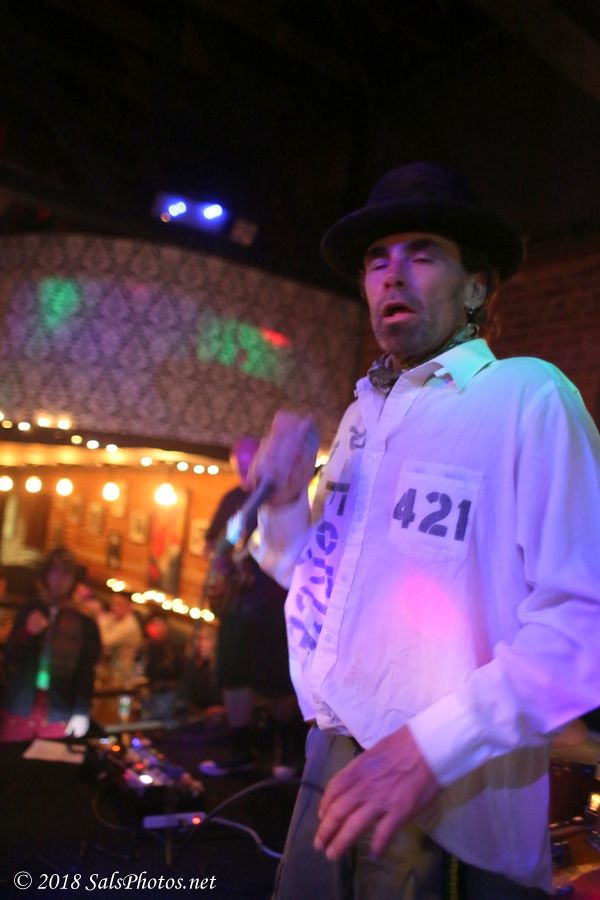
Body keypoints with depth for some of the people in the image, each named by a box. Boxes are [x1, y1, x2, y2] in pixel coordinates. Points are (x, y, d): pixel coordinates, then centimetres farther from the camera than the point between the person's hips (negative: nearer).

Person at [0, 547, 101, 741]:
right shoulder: (29, 610, 7)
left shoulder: (83, 618, -4)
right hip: (19, 707, 3)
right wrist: (27, 632, -11)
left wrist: (82, 711, -11)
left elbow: (87, 668, -5)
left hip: (58, 713, -2)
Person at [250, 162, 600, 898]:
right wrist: (285, 504, -2)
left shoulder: (528, 399, -12)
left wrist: (431, 747, -24)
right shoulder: (362, 414, 8)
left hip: (447, 805, -6)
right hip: (330, 762, 6)